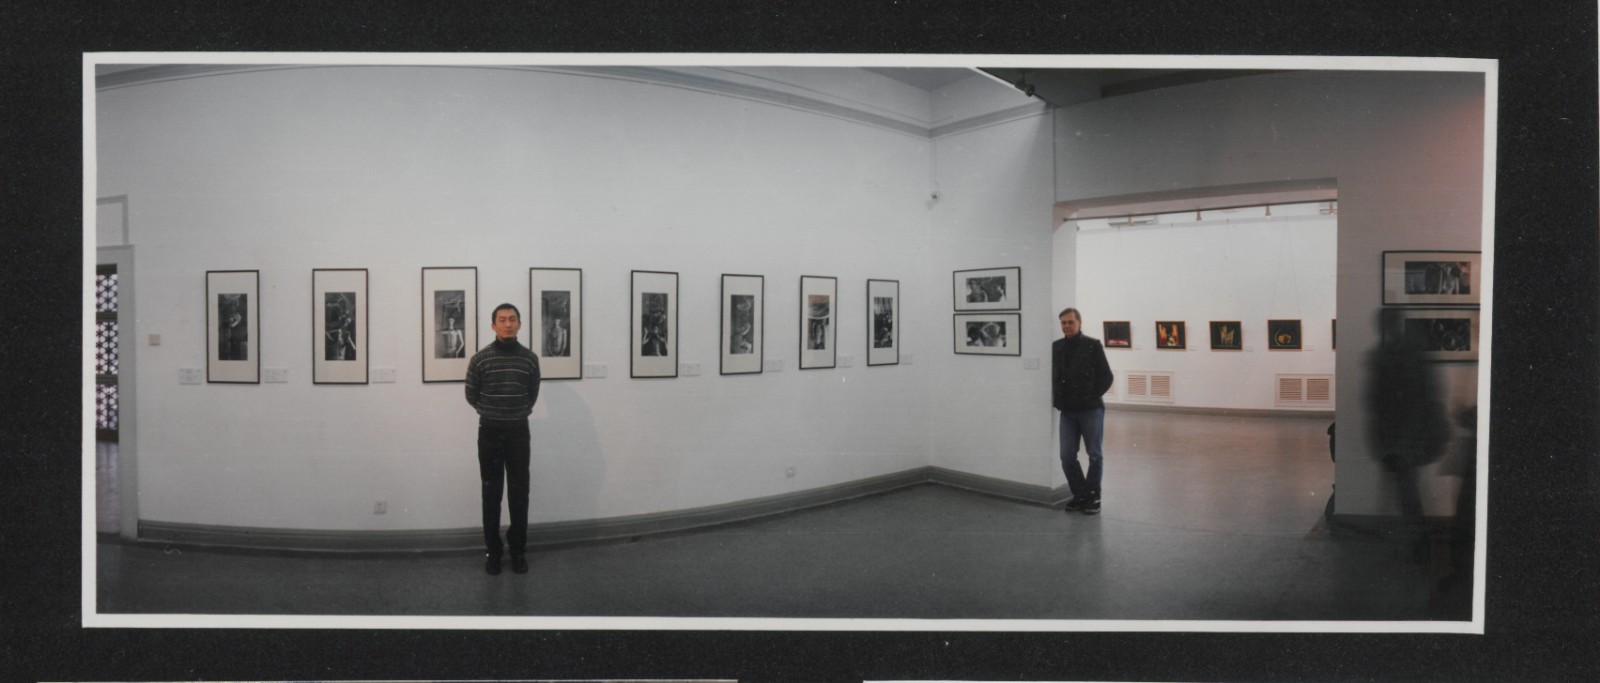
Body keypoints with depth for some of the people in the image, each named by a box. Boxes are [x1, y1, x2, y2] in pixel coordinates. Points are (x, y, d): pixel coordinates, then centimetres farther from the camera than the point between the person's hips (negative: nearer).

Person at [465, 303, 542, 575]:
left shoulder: (529, 358, 0)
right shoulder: (480, 359, -5)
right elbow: (471, 395, 6)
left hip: (519, 431, 1)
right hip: (490, 431, -1)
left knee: (519, 493, 3)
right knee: (491, 493, 4)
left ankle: (518, 550, 13)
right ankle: (493, 551, 12)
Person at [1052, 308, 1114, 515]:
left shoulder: (1093, 345, -6)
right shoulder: (1056, 347, 6)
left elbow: (1106, 377, -5)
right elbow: (1052, 376, 14)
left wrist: (1091, 397, -10)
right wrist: (1057, 399, 2)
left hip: (1091, 410, -4)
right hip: (1067, 412, 4)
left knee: (1094, 455, 4)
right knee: (1067, 456, 2)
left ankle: (1093, 497, 17)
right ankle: (1080, 495, 18)